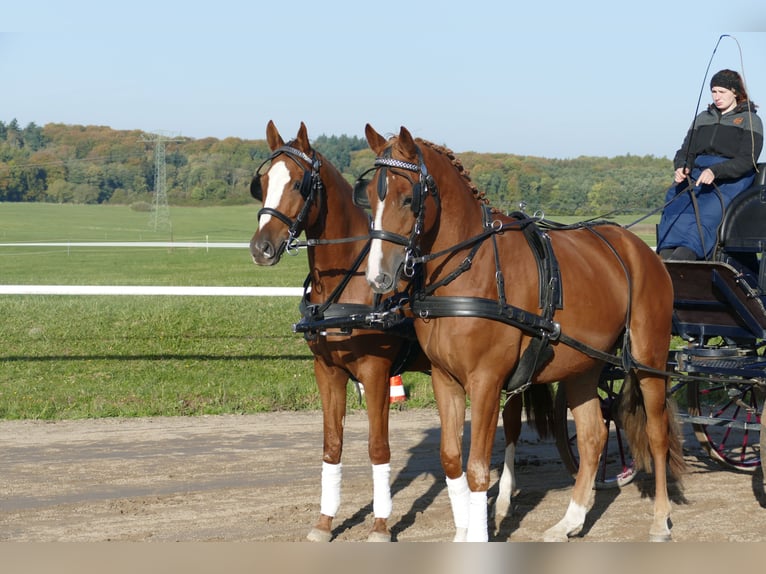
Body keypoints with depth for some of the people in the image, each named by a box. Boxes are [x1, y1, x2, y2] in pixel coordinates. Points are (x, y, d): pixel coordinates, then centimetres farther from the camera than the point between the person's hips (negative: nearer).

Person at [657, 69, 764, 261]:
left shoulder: (750, 121, 7)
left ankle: (682, 257, -55)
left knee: (706, 211, -35)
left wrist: (715, 171, -22)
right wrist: (681, 168, -7)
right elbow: (686, 151, 18)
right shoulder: (703, 118, 23)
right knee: (674, 205, -28)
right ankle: (665, 259, -45)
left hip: (731, 180, -4)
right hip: (695, 175, 5)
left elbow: (746, 161, -6)